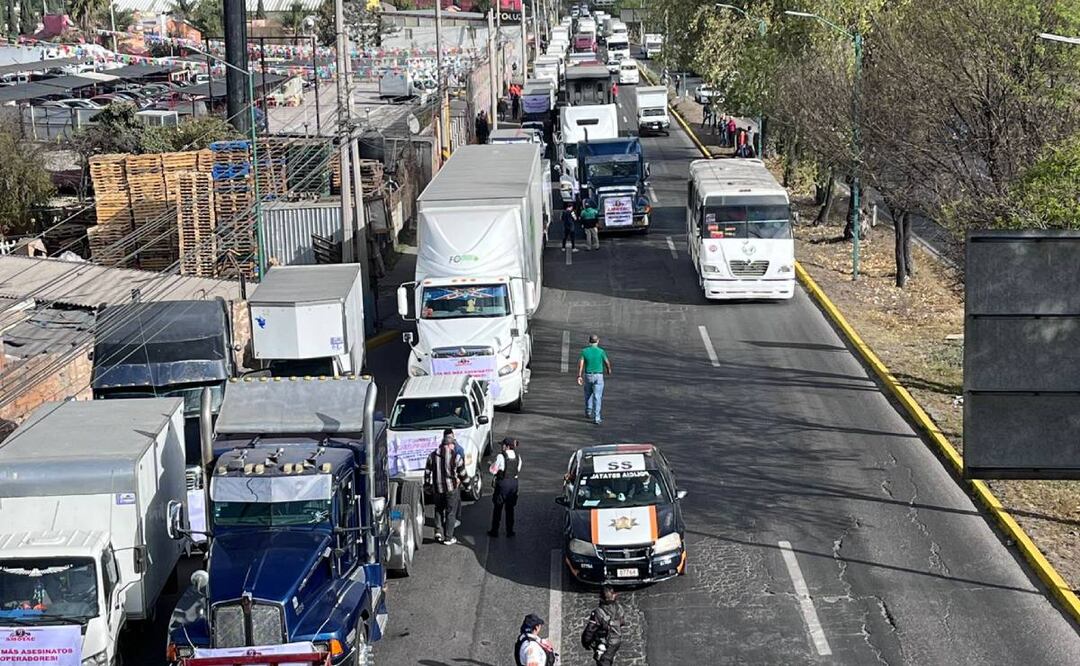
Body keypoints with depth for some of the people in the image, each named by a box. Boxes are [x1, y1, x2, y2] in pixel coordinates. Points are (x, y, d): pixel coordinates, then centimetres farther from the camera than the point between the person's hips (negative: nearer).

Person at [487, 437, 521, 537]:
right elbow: (518, 470, 7)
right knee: (510, 508, 14)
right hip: (514, 482, 5)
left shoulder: (501, 457, -16)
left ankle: (494, 530, 12)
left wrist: (490, 466, 7)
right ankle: (509, 531, 17)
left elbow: (493, 470, -10)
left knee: (497, 507, 8)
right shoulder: (517, 457, 1)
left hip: (502, 483, -5)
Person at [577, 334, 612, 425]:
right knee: (597, 397, -2)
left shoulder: (584, 351, -3)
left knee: (588, 394, 25)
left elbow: (581, 363, -12)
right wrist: (609, 370, 25)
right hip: (598, 376, -2)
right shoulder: (601, 351, -8)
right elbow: (607, 362, 4)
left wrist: (579, 376, -13)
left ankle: (588, 412, 31)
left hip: (588, 376, 2)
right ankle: (596, 418, -6)